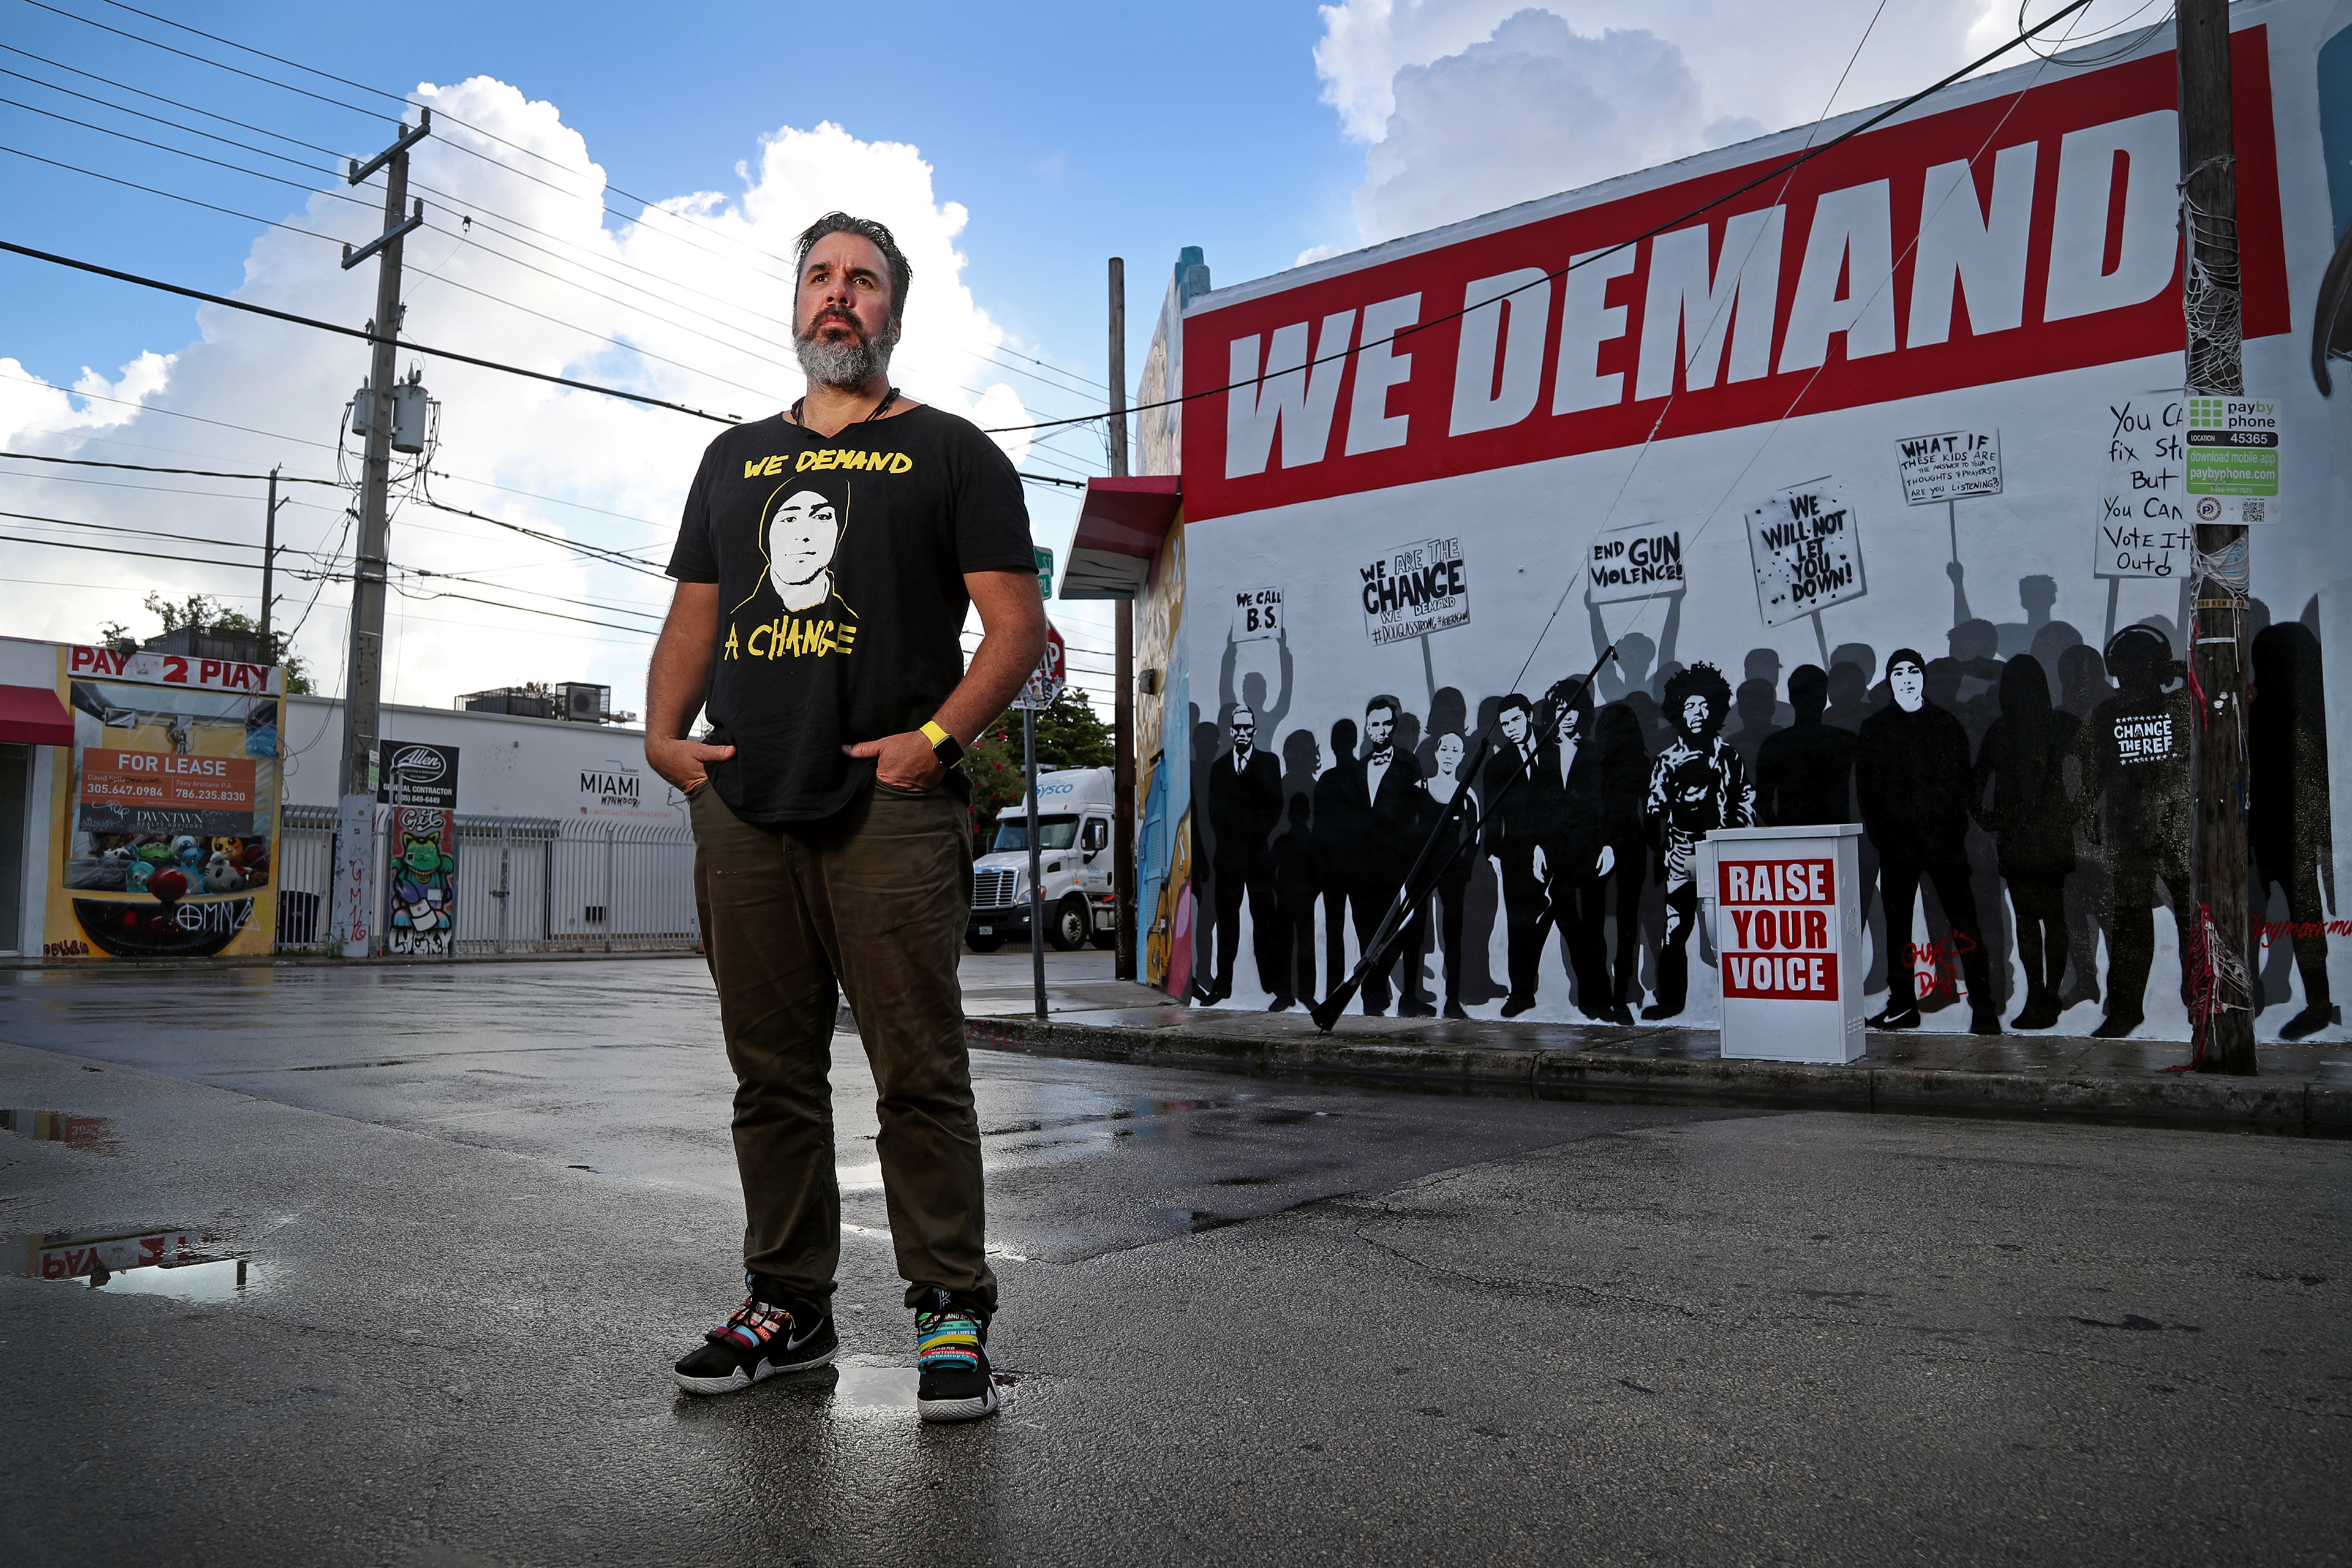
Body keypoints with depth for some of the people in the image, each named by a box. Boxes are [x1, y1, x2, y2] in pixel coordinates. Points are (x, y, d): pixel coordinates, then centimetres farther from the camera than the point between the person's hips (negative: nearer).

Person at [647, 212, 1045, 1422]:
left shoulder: (950, 452, 8)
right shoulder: (736, 458, 22)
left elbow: (1016, 626, 0)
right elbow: (692, 621, 23)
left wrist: (936, 736, -13)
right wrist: (663, 733, 5)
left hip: (890, 811, -5)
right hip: (741, 811, 5)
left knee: (919, 1074, -5)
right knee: (772, 1074, 10)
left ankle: (951, 1314, 6)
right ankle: (788, 1305, 22)